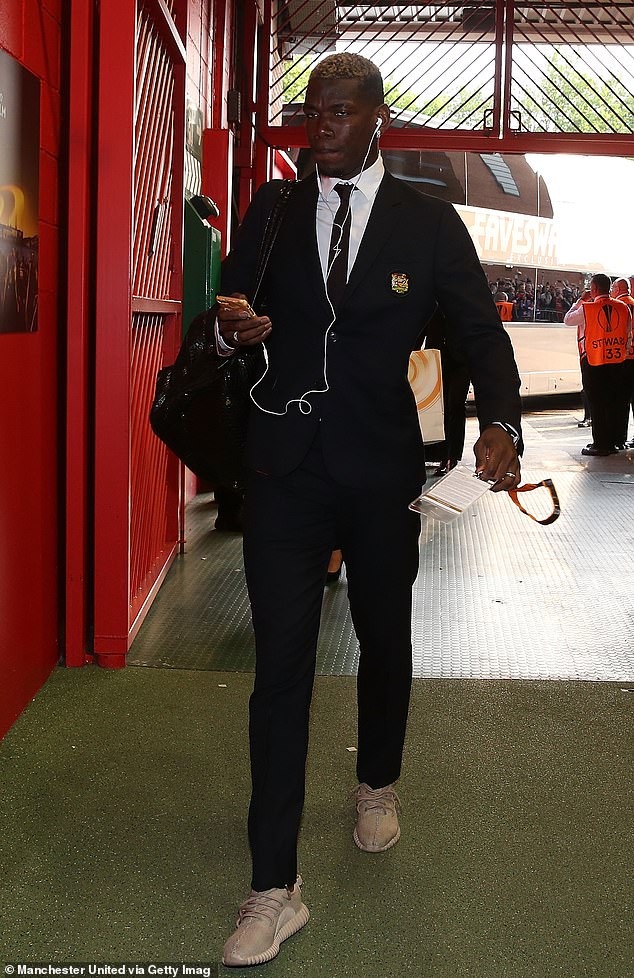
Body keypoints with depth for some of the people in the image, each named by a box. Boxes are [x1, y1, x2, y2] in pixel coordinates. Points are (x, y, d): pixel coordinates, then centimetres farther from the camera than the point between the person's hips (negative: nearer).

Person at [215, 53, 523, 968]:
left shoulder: (429, 223, 0)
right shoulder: (270, 210, 5)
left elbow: (481, 331, -1)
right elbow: (232, 309, 11)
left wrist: (500, 421, -20)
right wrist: (231, 330, -15)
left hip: (382, 474, 0)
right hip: (287, 470, 0)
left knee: (385, 638, 17)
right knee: (281, 662, -5)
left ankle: (378, 782, 47)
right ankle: (275, 888, 1)